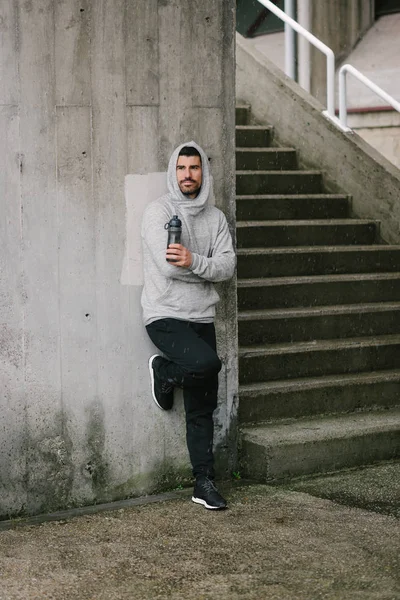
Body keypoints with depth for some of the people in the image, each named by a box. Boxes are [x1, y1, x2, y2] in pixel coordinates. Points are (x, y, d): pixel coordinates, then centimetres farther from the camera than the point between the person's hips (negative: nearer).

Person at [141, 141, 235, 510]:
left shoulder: (215, 217, 11)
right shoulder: (159, 212, -5)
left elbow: (228, 265, -2)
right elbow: (168, 267, -16)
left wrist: (194, 262, -20)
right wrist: (211, 269, -5)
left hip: (202, 318, 5)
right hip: (165, 316, -5)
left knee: (202, 408, 5)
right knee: (207, 362, -31)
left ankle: (204, 484, 12)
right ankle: (164, 372, 2)